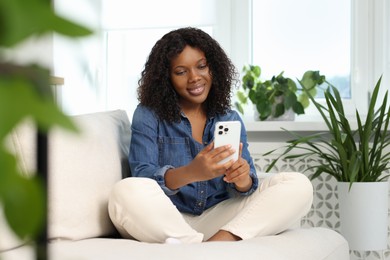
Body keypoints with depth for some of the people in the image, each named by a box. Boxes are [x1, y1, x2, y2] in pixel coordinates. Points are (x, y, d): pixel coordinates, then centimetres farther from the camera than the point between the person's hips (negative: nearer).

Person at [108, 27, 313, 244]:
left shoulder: (231, 119, 12)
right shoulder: (148, 115, 2)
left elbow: (246, 184, 3)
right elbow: (142, 177, -12)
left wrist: (243, 180, -23)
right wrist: (189, 173, -32)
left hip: (217, 219, 3)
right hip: (167, 222, -3)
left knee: (298, 185, -15)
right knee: (126, 192, -36)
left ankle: (222, 240, -33)